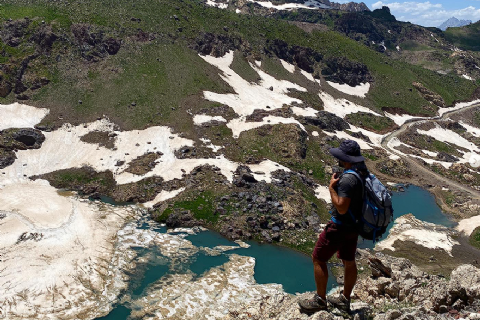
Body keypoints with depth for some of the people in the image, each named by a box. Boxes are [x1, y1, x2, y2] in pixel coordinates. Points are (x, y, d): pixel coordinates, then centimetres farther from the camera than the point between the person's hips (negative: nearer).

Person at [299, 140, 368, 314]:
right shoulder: (363, 172, 2)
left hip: (340, 226, -9)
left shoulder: (348, 179, -28)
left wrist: (332, 187, -21)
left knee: (318, 259, 4)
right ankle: (344, 299, 34)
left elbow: (341, 208, -28)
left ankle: (320, 300, 14)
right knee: (349, 261, 19)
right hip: (354, 225, 9)